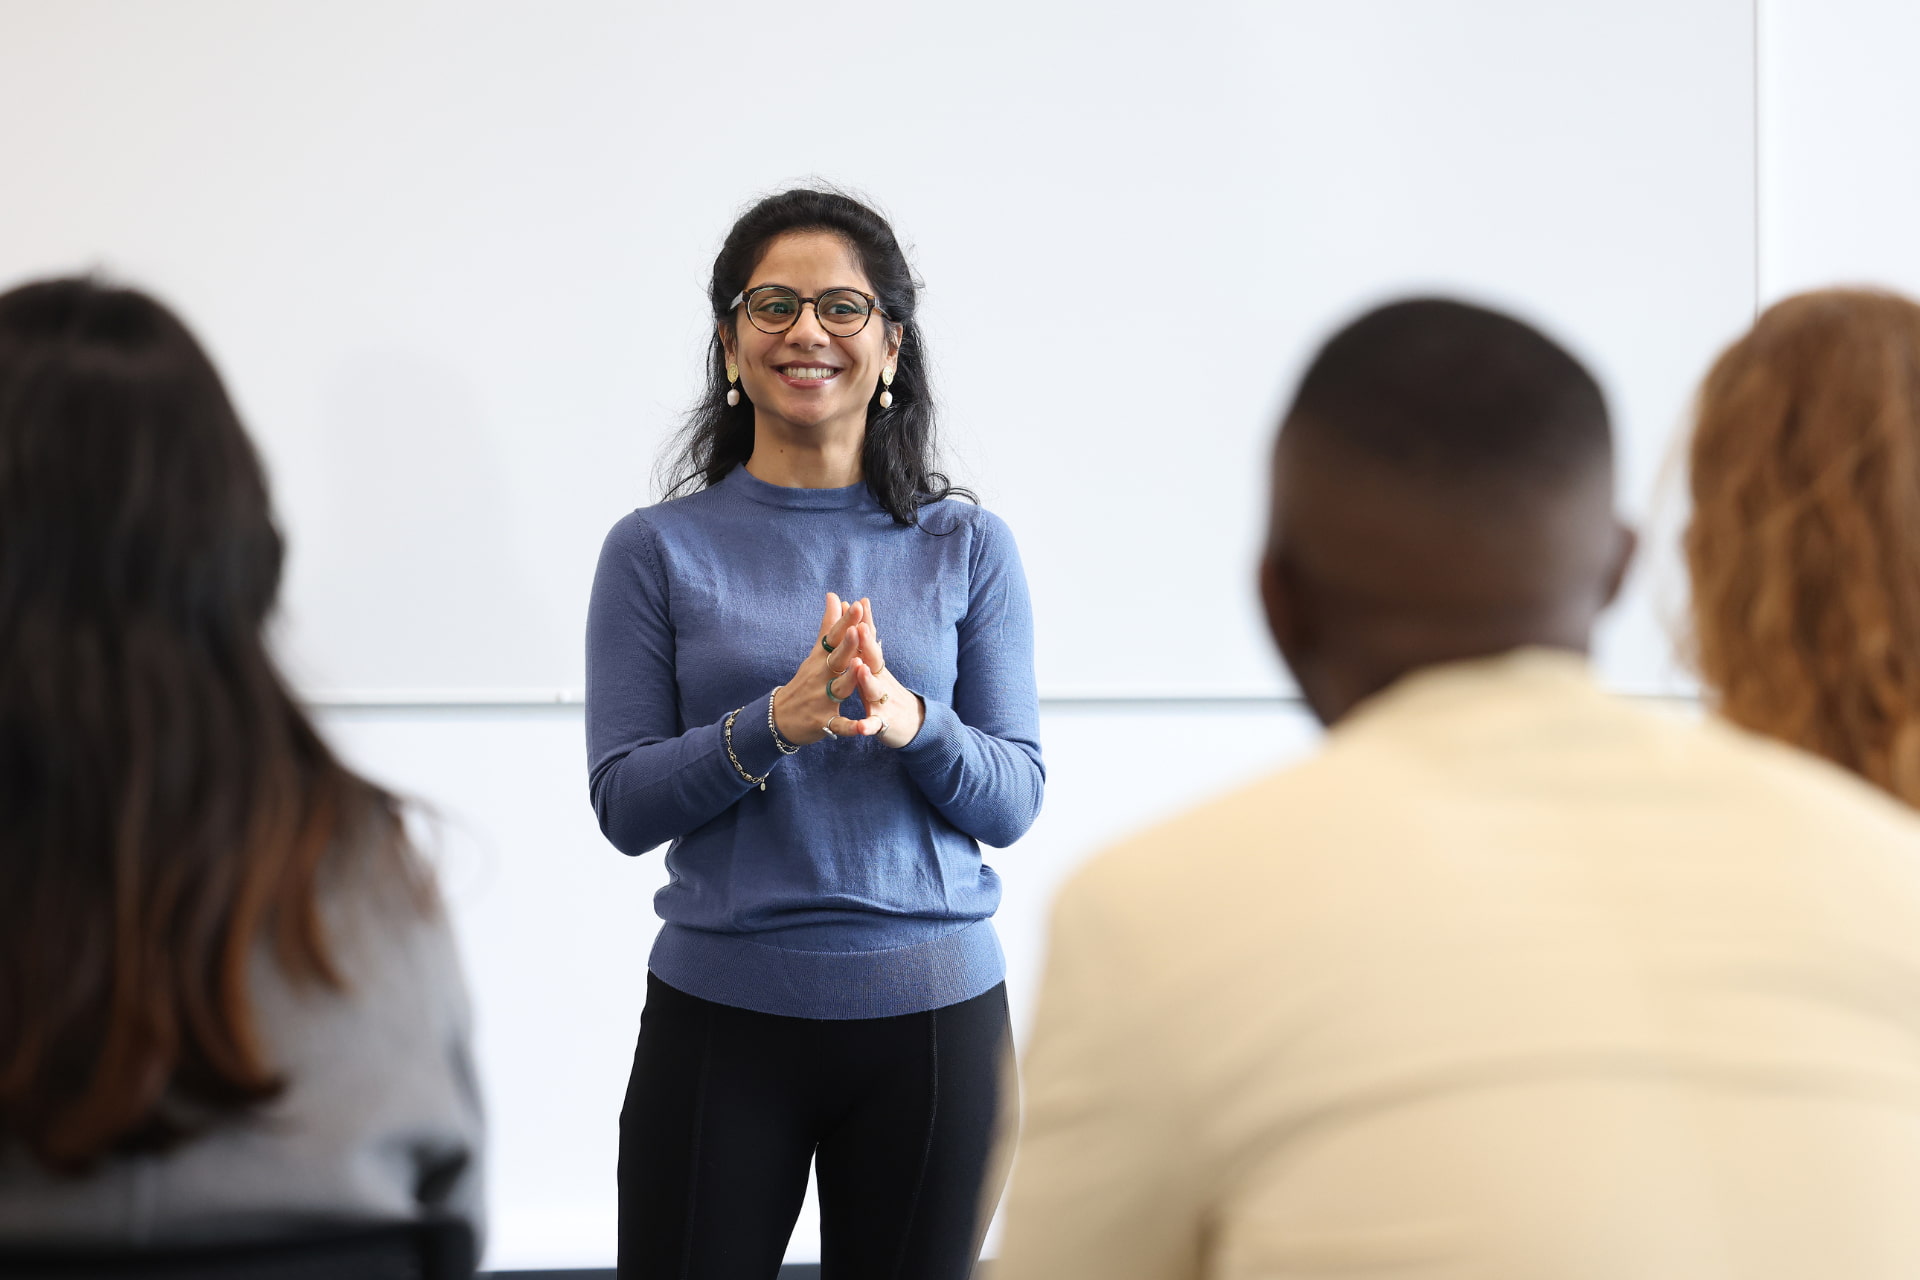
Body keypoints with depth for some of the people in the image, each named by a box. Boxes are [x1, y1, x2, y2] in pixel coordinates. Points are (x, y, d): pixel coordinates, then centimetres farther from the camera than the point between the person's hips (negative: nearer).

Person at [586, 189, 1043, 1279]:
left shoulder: (967, 547, 4)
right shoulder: (658, 550, 1)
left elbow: (1015, 799, 0)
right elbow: (624, 804, -4)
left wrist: (909, 721, -20)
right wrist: (777, 722, -20)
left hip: (932, 1013, 1)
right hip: (720, 1013, -1)